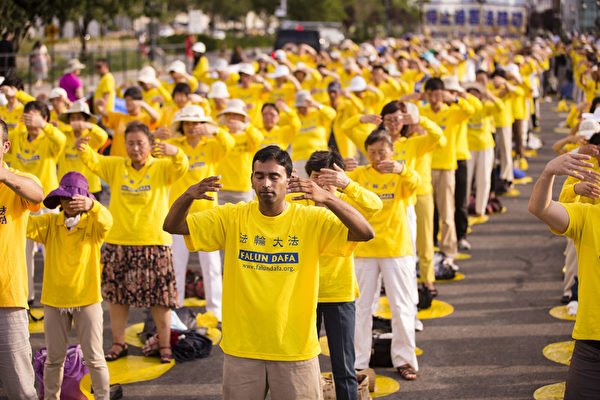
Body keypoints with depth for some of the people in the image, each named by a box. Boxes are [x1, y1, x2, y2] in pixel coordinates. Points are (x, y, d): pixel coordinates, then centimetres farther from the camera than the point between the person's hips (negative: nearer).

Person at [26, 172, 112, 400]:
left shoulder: (92, 224, -5)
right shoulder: (50, 223, 2)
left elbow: (106, 221, -28)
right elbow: (25, 225, -13)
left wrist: (91, 205, -50)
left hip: (87, 299, -2)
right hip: (54, 300, 2)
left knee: (94, 357, 2)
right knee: (54, 358, 10)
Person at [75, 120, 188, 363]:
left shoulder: (162, 168, 0)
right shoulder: (115, 167, 8)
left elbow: (181, 169, -18)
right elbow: (93, 161, -5)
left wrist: (175, 153, -40)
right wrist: (83, 149, -28)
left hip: (154, 242, -3)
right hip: (118, 242, 3)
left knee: (160, 296, 2)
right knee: (116, 294, 10)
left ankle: (165, 345, 16)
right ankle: (119, 343, 25)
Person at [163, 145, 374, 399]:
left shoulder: (312, 220, -6)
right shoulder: (232, 218, 0)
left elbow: (365, 233, -18)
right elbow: (172, 226, -3)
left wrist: (326, 199, -34)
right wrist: (188, 196, -25)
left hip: (296, 348, -1)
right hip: (241, 349, 2)